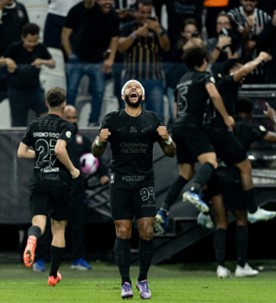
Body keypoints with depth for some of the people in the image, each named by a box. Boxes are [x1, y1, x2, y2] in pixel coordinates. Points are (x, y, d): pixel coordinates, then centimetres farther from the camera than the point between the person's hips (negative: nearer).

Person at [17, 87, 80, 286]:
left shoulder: (35, 125, 7)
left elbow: (21, 152, 7)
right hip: (60, 180, -2)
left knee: (38, 220, -7)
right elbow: (60, 150, -23)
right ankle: (54, 274, 15)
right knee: (59, 227, 11)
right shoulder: (66, 127, -7)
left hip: (39, 181, 2)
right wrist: (72, 169, -9)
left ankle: (32, 238, -47)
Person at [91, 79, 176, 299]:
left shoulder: (153, 120, 8)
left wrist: (166, 139, -12)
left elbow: (170, 153, 9)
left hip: (145, 181, 1)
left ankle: (143, 281, 6)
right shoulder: (112, 120, 6)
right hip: (120, 182, -1)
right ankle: (126, 283, 1)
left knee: (147, 232, -7)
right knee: (123, 233, -4)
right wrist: (100, 141, -15)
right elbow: (96, 153, 7)